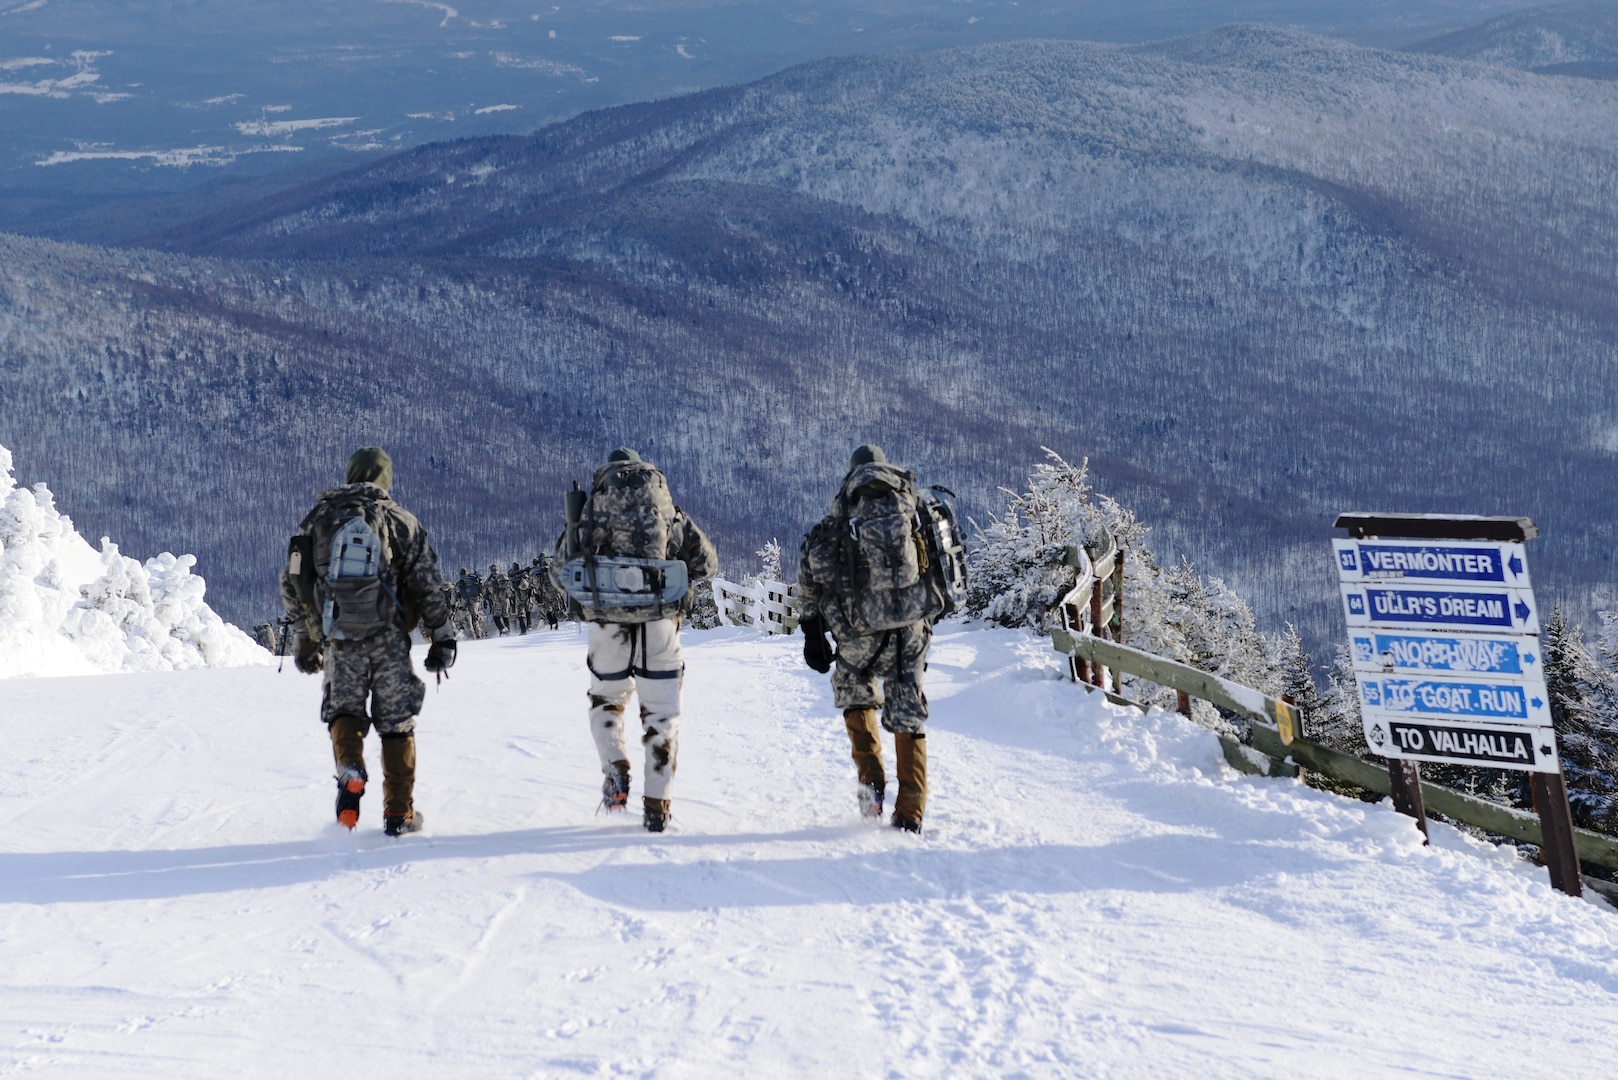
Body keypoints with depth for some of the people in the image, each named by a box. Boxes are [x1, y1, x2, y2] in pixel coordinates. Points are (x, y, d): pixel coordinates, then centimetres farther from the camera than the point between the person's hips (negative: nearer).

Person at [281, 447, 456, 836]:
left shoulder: (317, 519, 8)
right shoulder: (400, 520, 2)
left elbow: (292, 583, 12)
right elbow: (428, 585, 1)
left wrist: (304, 639, 21)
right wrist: (442, 636, 8)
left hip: (339, 640, 1)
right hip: (388, 639, -1)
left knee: (344, 709, 14)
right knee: (396, 722, 8)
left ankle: (350, 767, -17)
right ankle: (398, 812, 9)